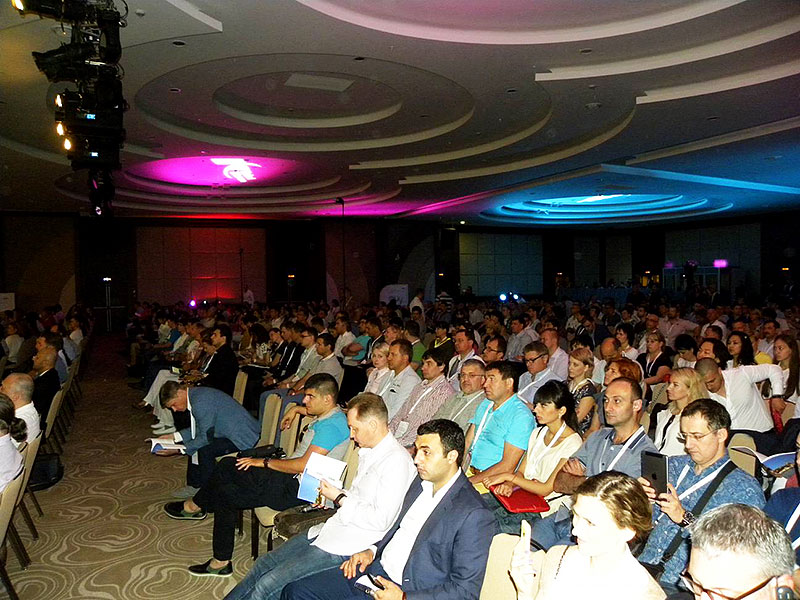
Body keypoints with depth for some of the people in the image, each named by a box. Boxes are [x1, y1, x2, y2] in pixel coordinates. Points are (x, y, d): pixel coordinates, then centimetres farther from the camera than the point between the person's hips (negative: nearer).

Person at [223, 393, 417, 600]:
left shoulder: (397, 461, -20)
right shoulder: (369, 452, 10)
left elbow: (380, 520, -22)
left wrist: (339, 498, -14)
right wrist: (331, 493, 5)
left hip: (349, 546, -9)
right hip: (332, 530, 9)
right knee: (263, 566, 8)